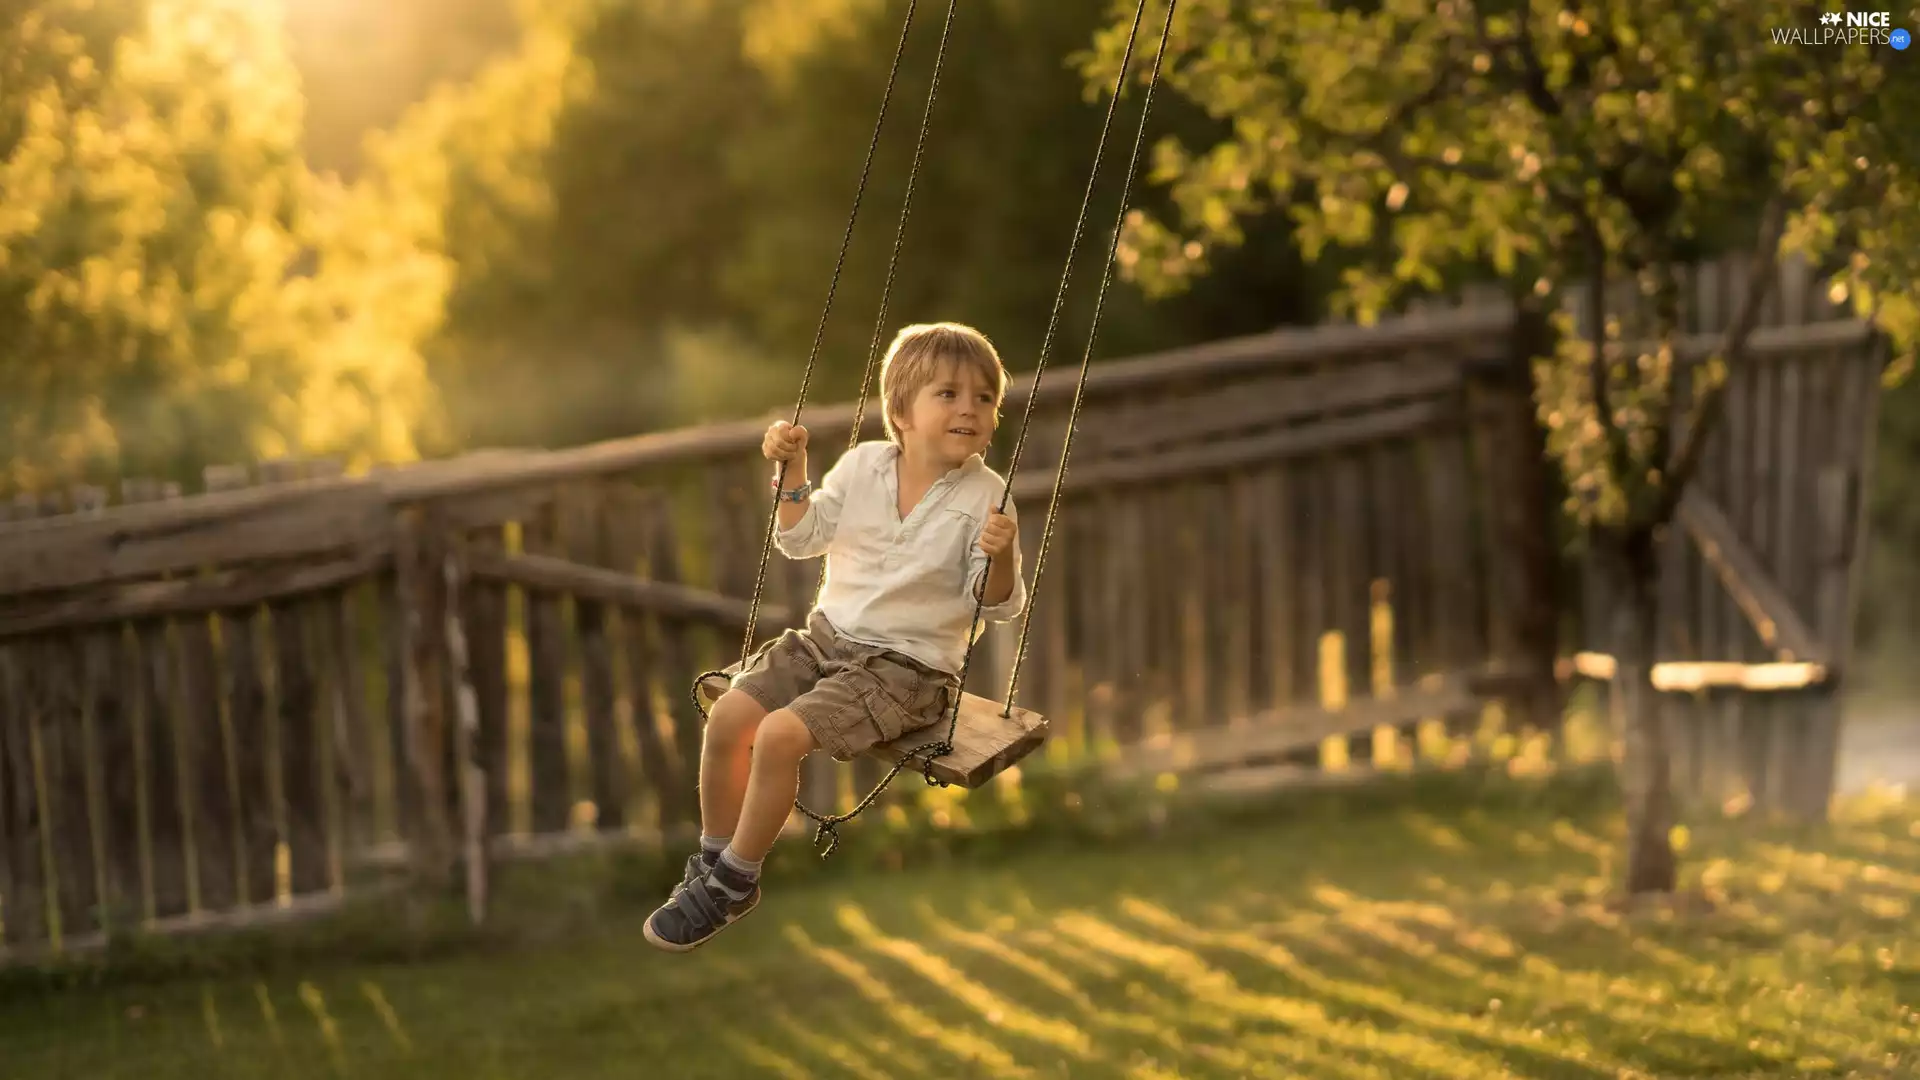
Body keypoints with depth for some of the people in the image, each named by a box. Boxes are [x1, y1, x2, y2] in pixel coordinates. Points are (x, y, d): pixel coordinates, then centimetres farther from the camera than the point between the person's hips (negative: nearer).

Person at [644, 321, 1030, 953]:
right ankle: (713, 859, 8)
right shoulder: (863, 465, 3)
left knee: (780, 734, -23)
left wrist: (1000, 555, -30)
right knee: (728, 716, -12)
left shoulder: (983, 497, -10)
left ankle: (733, 884, -5)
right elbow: (803, 540, 14)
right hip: (829, 636, 5)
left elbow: (998, 606, -10)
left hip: (907, 667, -5)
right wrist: (791, 473, -1)